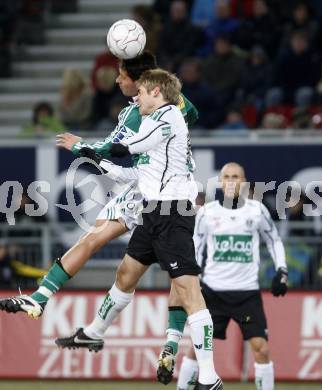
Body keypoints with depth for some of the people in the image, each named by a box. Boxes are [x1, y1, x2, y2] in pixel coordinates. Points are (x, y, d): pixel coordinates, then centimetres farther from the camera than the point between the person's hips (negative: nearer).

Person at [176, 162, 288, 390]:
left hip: (247, 291, 0)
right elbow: (195, 248, 10)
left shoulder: (257, 210, 1)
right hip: (213, 290, 1)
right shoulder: (207, 212, 1)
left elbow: (274, 240, 14)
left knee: (261, 347, -9)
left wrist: (281, 271, 3)